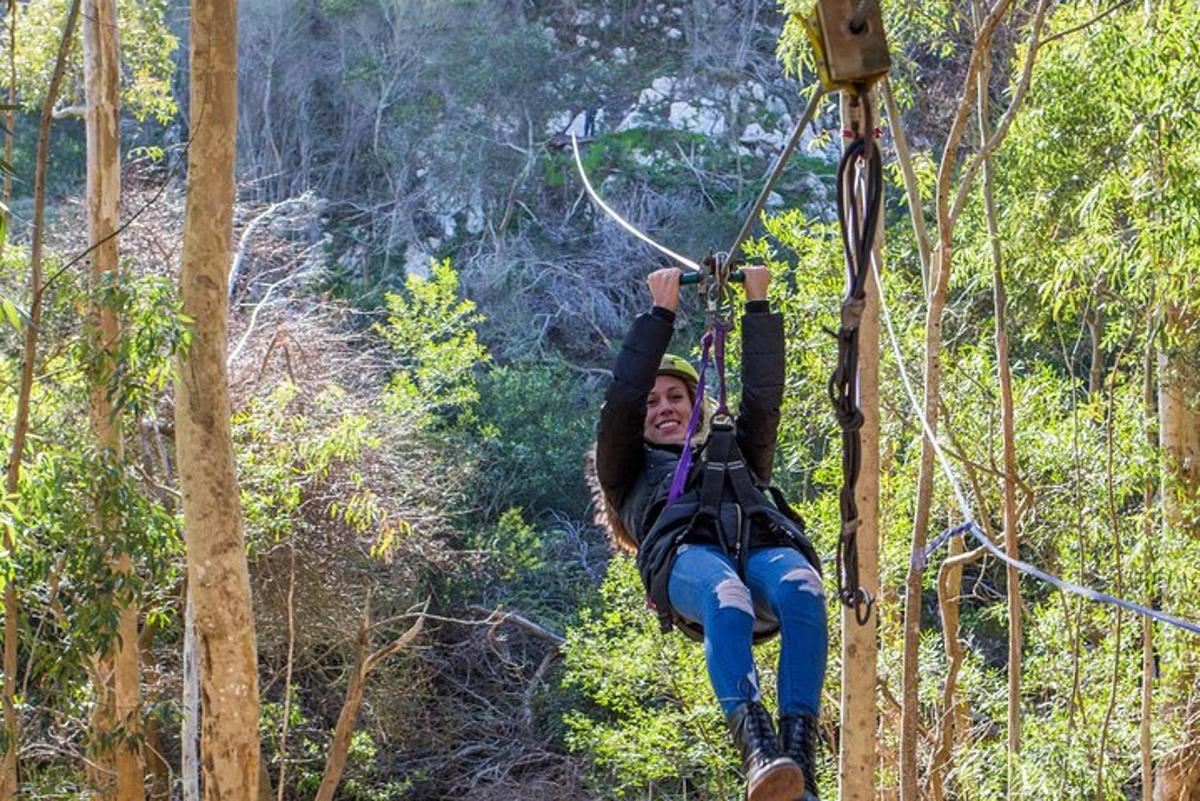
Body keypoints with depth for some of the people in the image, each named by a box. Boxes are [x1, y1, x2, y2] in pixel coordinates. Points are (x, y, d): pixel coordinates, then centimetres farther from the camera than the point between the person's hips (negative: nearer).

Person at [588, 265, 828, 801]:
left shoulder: (736, 451, 45)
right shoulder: (631, 471, 38)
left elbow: (763, 396, 35)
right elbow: (621, 400, 25)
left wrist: (758, 306, 35)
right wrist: (660, 314, 27)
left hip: (767, 545, 2)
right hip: (687, 556, -2)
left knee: (802, 588, -39)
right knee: (726, 598, -43)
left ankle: (799, 750, -50)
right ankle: (757, 751, -57)